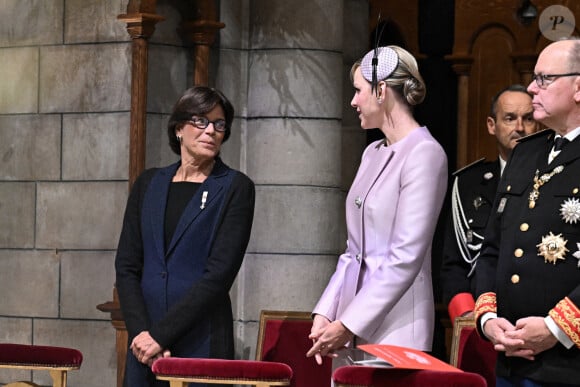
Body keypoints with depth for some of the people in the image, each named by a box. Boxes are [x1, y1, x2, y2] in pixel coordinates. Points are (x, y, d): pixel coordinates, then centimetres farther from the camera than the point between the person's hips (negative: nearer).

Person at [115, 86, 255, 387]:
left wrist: (161, 334, -13)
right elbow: (126, 266, 6)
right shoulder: (148, 184, 11)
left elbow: (219, 274, -9)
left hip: (202, 342, -3)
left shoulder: (236, 188, -1)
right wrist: (141, 332, -8)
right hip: (145, 342, 4)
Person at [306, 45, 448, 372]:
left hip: (395, 331, -7)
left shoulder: (424, 154, -11)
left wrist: (348, 324, -15)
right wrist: (326, 313, 6)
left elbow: (405, 258, -15)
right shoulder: (373, 153, 14)